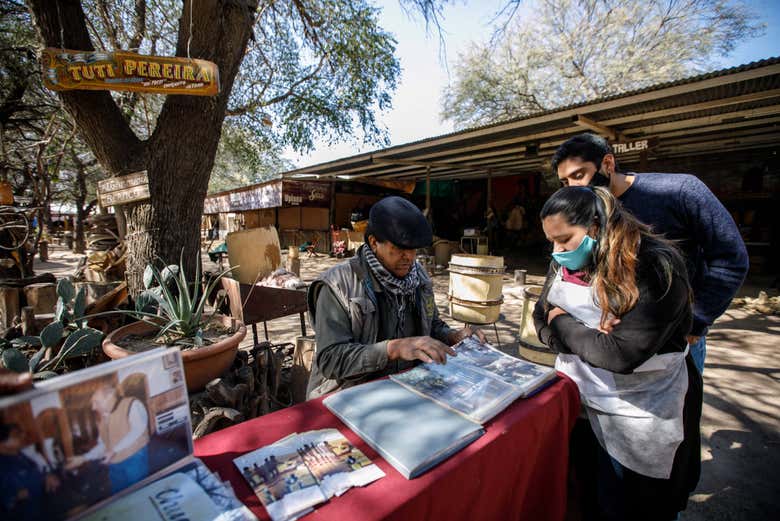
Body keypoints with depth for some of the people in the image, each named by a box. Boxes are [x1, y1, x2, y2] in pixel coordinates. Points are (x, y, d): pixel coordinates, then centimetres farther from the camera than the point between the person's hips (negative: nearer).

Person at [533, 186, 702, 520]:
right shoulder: (563, 264, -3)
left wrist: (562, 323, -18)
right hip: (578, 405, 5)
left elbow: (622, 354, -30)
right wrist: (587, 338, -20)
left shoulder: (656, 265, -23)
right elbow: (541, 320, -2)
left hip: (639, 421, -5)